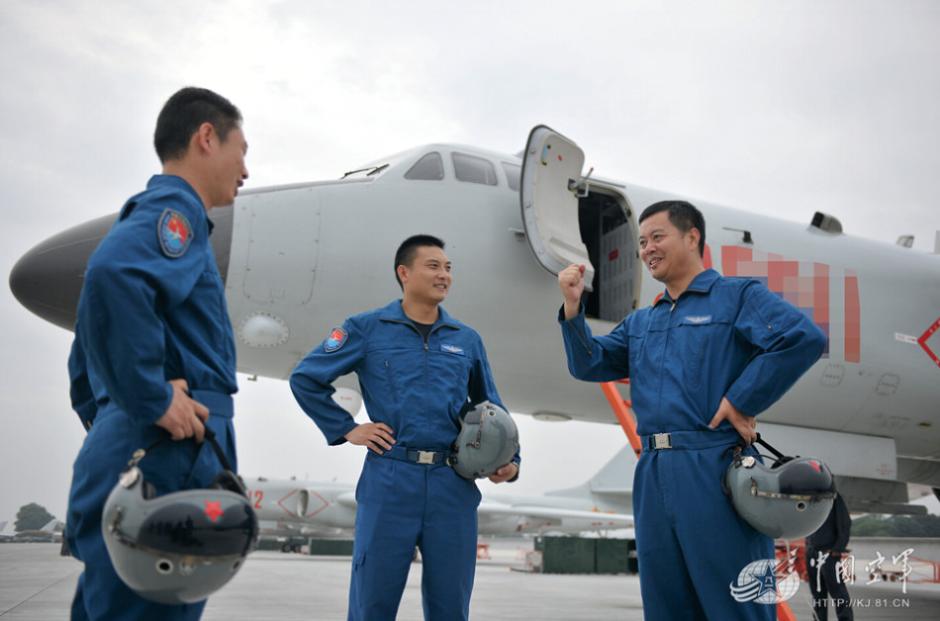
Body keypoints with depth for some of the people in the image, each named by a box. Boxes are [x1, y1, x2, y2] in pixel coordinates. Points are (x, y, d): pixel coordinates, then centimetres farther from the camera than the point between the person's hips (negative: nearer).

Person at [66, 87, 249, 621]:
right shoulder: (174, 210, -7)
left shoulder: (150, 215, 22)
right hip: (167, 464, -10)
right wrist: (154, 400, -23)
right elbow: (114, 272, -31)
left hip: (125, 463, 10)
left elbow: (88, 359, 26)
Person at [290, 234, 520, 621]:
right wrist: (346, 429, 0)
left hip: (454, 485, 3)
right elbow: (305, 379, 6)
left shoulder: (467, 339, 13)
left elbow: (491, 409, 20)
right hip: (390, 480, -3)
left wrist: (509, 460, 5)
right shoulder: (367, 328, 3)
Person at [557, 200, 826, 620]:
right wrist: (573, 307, -3)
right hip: (653, 476, 7)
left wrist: (741, 401, -15)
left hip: (715, 470, -7)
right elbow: (590, 365, 11)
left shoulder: (737, 295, 0)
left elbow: (804, 338, -15)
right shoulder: (639, 322, 21)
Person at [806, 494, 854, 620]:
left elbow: (845, 524, -9)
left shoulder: (834, 497, -7)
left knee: (838, 591, -7)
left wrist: (838, 549, -14)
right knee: (817, 593, 11)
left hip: (829, 553, -6)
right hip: (812, 553, 6)